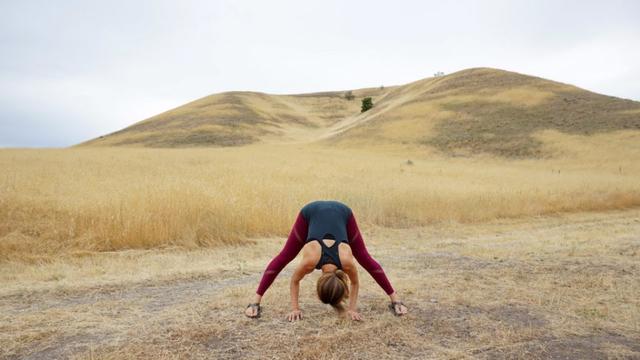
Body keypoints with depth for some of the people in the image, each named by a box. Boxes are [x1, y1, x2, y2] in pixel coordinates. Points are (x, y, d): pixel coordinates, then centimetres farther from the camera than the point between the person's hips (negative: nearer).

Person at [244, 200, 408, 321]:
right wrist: (295, 308, -11)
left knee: (365, 258, 4)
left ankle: (395, 299, 16)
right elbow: (294, 281, -11)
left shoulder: (347, 261, -31)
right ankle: (256, 301, 11)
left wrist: (352, 309, -9)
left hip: (342, 212, 1)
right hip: (311, 212, 0)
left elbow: (355, 283, -8)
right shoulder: (310, 260, -32)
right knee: (283, 257, 1)